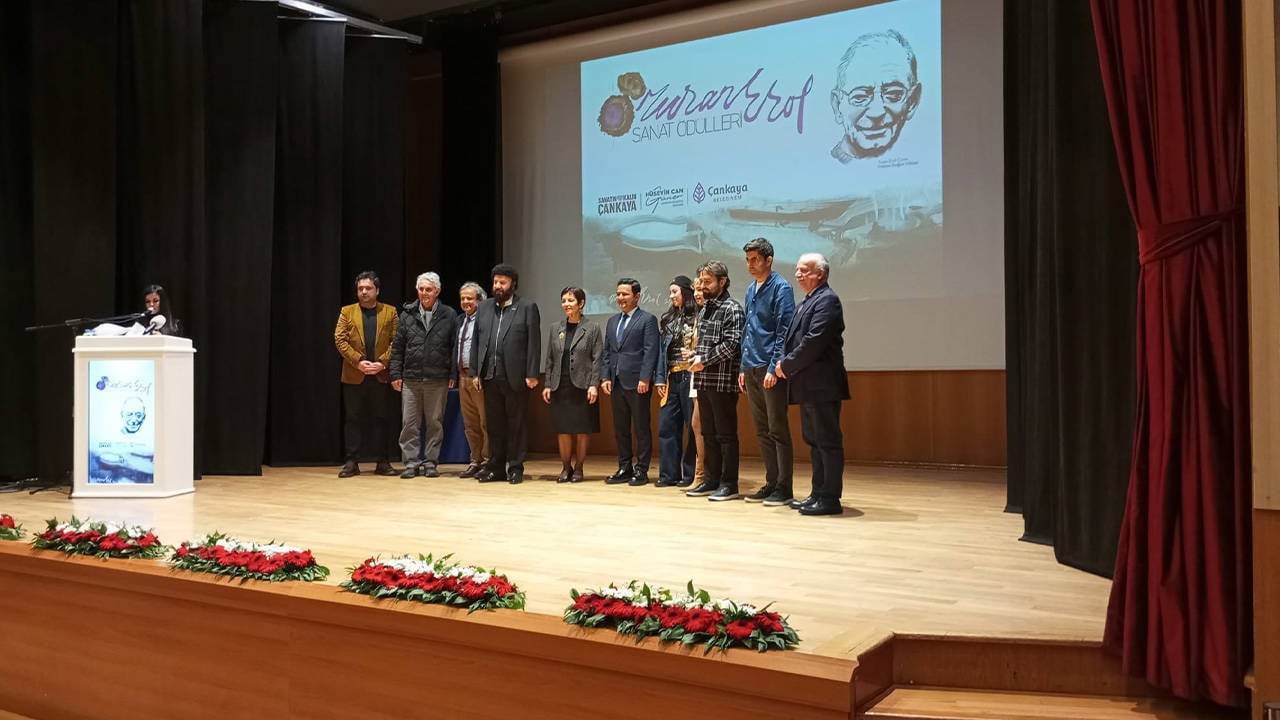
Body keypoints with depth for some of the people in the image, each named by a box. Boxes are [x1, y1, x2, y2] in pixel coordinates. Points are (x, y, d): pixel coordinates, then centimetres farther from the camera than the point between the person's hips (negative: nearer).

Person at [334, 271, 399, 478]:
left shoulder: (390, 312, 7)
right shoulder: (347, 312, 8)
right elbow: (340, 340, 0)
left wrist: (382, 362, -12)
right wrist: (358, 361, -12)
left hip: (381, 375, 0)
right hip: (354, 375, 0)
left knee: (381, 419, 4)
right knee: (353, 419, 3)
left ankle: (382, 462, 10)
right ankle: (352, 462, 7)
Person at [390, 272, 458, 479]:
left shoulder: (449, 315, 3)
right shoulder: (407, 314, 7)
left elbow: (455, 347, 2)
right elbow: (397, 347, 8)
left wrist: (453, 375, -4)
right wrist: (395, 374, 2)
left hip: (438, 379, -1)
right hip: (410, 379, 1)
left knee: (435, 423, 5)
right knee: (409, 423, 3)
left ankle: (430, 462, 14)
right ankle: (411, 462, 10)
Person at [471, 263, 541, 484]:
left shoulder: (527, 308, 1)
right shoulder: (484, 308, 15)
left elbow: (534, 343, -4)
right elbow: (477, 342, 13)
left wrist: (532, 374, -10)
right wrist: (475, 372, 6)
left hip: (515, 377, -4)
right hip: (490, 376, 4)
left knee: (517, 423, 2)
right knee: (494, 424, 9)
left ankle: (515, 468, 9)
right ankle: (496, 467, 17)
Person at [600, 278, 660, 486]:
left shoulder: (647, 320, -1)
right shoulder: (612, 322, 19)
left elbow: (650, 351, -9)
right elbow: (606, 352, 17)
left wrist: (644, 378, -17)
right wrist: (605, 377, 6)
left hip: (637, 383, -7)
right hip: (616, 383, 7)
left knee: (641, 428, -1)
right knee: (620, 428, 10)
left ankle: (641, 470, 5)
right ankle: (624, 468, 18)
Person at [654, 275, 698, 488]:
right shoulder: (667, 320, 15)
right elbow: (661, 350, 14)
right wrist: (660, 378, 8)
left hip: (690, 377, -6)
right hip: (671, 379, 6)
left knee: (693, 426, 0)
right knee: (667, 425, 4)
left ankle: (691, 474, 7)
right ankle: (669, 474, 9)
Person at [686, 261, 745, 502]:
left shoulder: (732, 308, -8)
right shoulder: (705, 309, 17)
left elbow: (732, 344, -17)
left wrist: (704, 360, -15)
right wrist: (696, 359, 4)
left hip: (723, 381, -8)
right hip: (704, 380, 8)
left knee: (726, 434, -3)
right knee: (709, 434, 13)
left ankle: (729, 484, 3)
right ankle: (712, 480, 20)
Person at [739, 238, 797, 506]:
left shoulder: (780, 288, -7)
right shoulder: (751, 290, 16)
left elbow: (783, 331, -13)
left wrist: (773, 368, -18)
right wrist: (743, 369, 15)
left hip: (770, 369, -8)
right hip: (751, 369, 8)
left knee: (778, 430, -4)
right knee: (762, 431, 11)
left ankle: (783, 488, 2)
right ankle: (771, 483, 18)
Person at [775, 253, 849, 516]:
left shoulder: (827, 299, -11)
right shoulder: (808, 302, 20)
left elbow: (814, 340, -20)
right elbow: (795, 339, 19)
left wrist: (787, 365, -13)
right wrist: (785, 364, 2)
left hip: (822, 383, -10)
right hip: (809, 385, 10)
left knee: (828, 440, -5)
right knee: (814, 440, 14)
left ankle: (830, 498, -1)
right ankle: (818, 494, 21)